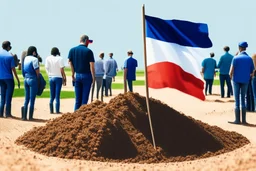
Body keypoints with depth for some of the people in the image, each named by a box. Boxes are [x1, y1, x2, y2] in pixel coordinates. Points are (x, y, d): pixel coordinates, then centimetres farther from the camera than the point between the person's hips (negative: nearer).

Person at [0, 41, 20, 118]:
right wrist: (18, 80, -5)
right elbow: (13, 69, -10)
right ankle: (7, 113, 3)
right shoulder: (10, 56, -10)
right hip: (8, 78, -4)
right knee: (8, 96, 2)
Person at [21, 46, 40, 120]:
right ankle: (30, 117, 2)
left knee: (26, 99, 12)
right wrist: (39, 81, -1)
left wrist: (25, 77, 15)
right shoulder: (34, 59, -12)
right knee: (32, 99, -1)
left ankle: (24, 116, 5)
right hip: (33, 79, -7)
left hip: (26, 79, 7)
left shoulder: (25, 58, 11)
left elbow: (23, 70, 12)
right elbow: (37, 71, -12)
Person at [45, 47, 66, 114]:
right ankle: (57, 111, 0)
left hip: (51, 78, 4)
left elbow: (47, 68, 3)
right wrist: (64, 78, -1)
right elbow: (62, 70, -11)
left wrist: (50, 75, 13)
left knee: (52, 96, 11)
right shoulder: (60, 59, -9)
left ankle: (51, 111, 10)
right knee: (57, 96, 0)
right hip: (58, 78, -4)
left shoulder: (48, 58, 2)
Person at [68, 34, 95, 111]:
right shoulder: (88, 51, -9)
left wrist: (73, 75, 9)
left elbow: (70, 63, 3)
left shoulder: (72, 50, 3)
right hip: (86, 76, -4)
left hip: (77, 76, 4)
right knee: (84, 99, 1)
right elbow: (91, 65, -10)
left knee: (77, 99, 10)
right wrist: (93, 77, -4)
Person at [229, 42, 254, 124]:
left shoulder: (236, 58, -8)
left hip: (237, 80, -2)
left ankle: (237, 120, 1)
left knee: (237, 100, 3)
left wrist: (231, 76, 9)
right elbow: (252, 72, 3)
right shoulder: (249, 58, 1)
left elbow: (231, 72, -12)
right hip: (245, 81, 3)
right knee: (243, 100, 11)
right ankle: (244, 120, 9)